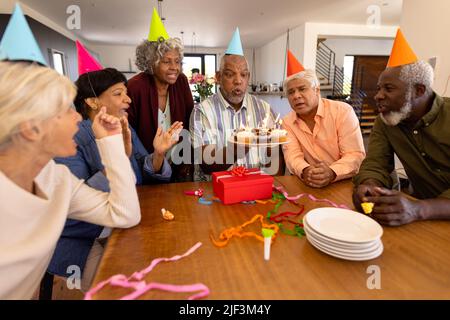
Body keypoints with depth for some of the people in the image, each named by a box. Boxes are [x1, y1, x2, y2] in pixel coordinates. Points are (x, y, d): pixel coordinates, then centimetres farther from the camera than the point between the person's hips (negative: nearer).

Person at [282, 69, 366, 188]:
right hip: (310, 185, 1)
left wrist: (332, 173, -32)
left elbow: (356, 155, -14)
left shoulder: (343, 111, -7)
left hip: (347, 183, -1)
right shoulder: (287, 122, 2)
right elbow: (293, 156, -8)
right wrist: (305, 171, -30)